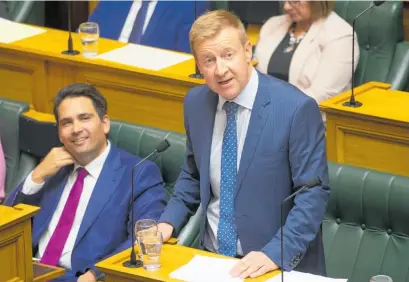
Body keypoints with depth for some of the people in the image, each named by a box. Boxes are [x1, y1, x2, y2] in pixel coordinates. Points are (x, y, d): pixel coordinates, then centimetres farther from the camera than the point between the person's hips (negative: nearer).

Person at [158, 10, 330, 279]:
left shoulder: (296, 108, -13)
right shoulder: (196, 103, 3)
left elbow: (314, 193, -12)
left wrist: (276, 254, -20)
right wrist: (169, 222, 2)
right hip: (211, 257, 3)